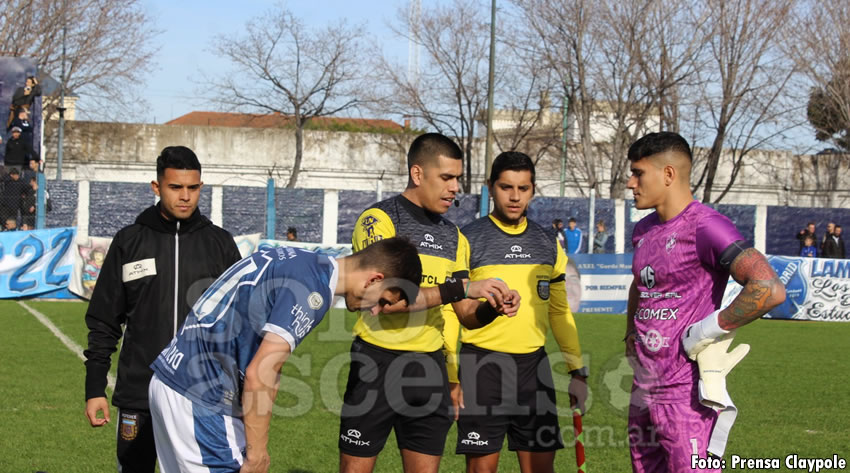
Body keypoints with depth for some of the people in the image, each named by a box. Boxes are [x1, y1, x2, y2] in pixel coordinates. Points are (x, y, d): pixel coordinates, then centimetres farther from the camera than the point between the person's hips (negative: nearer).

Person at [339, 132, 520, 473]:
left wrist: (493, 308, -8)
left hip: (430, 368, 6)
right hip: (378, 362, -6)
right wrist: (461, 287, -22)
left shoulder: (454, 237, 13)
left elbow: (465, 315, 15)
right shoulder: (379, 219, -8)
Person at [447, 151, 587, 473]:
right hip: (482, 365, -4)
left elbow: (560, 311, 17)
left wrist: (578, 371, 12)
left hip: (535, 364, 4)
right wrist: (449, 376, -9)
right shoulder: (468, 241, -3)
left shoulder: (548, 245, 10)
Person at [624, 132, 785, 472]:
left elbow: (770, 290, -27)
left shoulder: (705, 227, -15)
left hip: (687, 396, -9)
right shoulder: (644, 230, 13)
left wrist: (707, 331, -21)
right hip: (644, 391, 9)